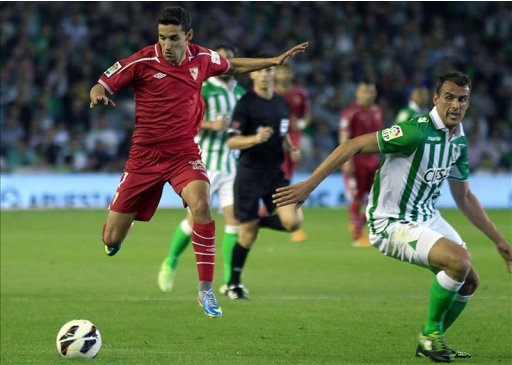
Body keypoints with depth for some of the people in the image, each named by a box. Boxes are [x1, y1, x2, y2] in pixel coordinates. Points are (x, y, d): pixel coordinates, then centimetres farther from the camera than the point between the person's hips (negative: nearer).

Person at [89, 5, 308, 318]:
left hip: (185, 154, 1)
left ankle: (206, 290, -19)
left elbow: (232, 67, 21)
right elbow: (101, 85, -8)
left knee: (201, 206, -31)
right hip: (145, 156, -1)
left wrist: (275, 61, 18)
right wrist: (98, 96, -32)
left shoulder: (202, 59, -1)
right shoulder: (142, 62, -12)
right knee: (112, 240, -1)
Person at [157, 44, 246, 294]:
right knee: (195, 219, -5)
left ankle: (229, 281, -3)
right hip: (205, 164, -5)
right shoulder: (202, 89, -7)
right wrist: (211, 124, -26)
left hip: (232, 166, 5)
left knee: (234, 219, -6)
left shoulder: (241, 93, 13)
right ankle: (171, 262, 21)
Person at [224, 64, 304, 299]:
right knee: (247, 234, -2)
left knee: (293, 222, -14)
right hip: (250, 174, -5)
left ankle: (259, 221, 16)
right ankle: (234, 284, 15)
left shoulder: (282, 103, 10)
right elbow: (231, 141, -13)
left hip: (275, 173, 5)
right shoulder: (245, 104, -9)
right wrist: (256, 139, -29)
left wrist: (291, 149, 5)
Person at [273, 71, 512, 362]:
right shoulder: (418, 132, -25)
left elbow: (464, 197, 15)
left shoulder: (459, 141, 3)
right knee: (459, 261, -25)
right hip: (394, 225, -9)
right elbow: (355, 145, -25)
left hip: (427, 216, 9)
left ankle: (432, 342, 30)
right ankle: (431, 333, -3)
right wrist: (309, 185, -29)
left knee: (469, 281, 10)